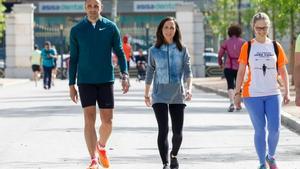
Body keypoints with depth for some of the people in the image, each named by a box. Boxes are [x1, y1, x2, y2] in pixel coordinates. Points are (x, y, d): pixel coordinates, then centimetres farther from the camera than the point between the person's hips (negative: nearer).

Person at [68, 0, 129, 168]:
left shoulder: (111, 27, 2)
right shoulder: (76, 30, 3)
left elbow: (120, 52, 5)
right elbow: (73, 59, 7)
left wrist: (125, 75, -9)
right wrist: (71, 85, 5)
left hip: (106, 80, 1)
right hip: (85, 81, -1)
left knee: (107, 121, 1)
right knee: (90, 119, -8)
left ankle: (101, 146, 31)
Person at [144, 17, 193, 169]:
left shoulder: (182, 50, 3)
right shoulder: (154, 51, 3)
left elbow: (187, 71, -2)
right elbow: (150, 73, 12)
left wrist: (189, 88, -18)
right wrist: (146, 94, 17)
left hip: (177, 95, 1)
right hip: (160, 96, -1)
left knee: (178, 131, 4)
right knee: (163, 129, -12)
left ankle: (174, 155, 33)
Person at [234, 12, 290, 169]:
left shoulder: (276, 47, 4)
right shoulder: (247, 47, 0)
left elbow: (283, 71, 8)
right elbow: (241, 71, 3)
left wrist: (287, 92, 1)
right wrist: (237, 93, 0)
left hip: (273, 94, 1)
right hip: (253, 95, -1)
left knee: (274, 129, -5)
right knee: (259, 130, 1)